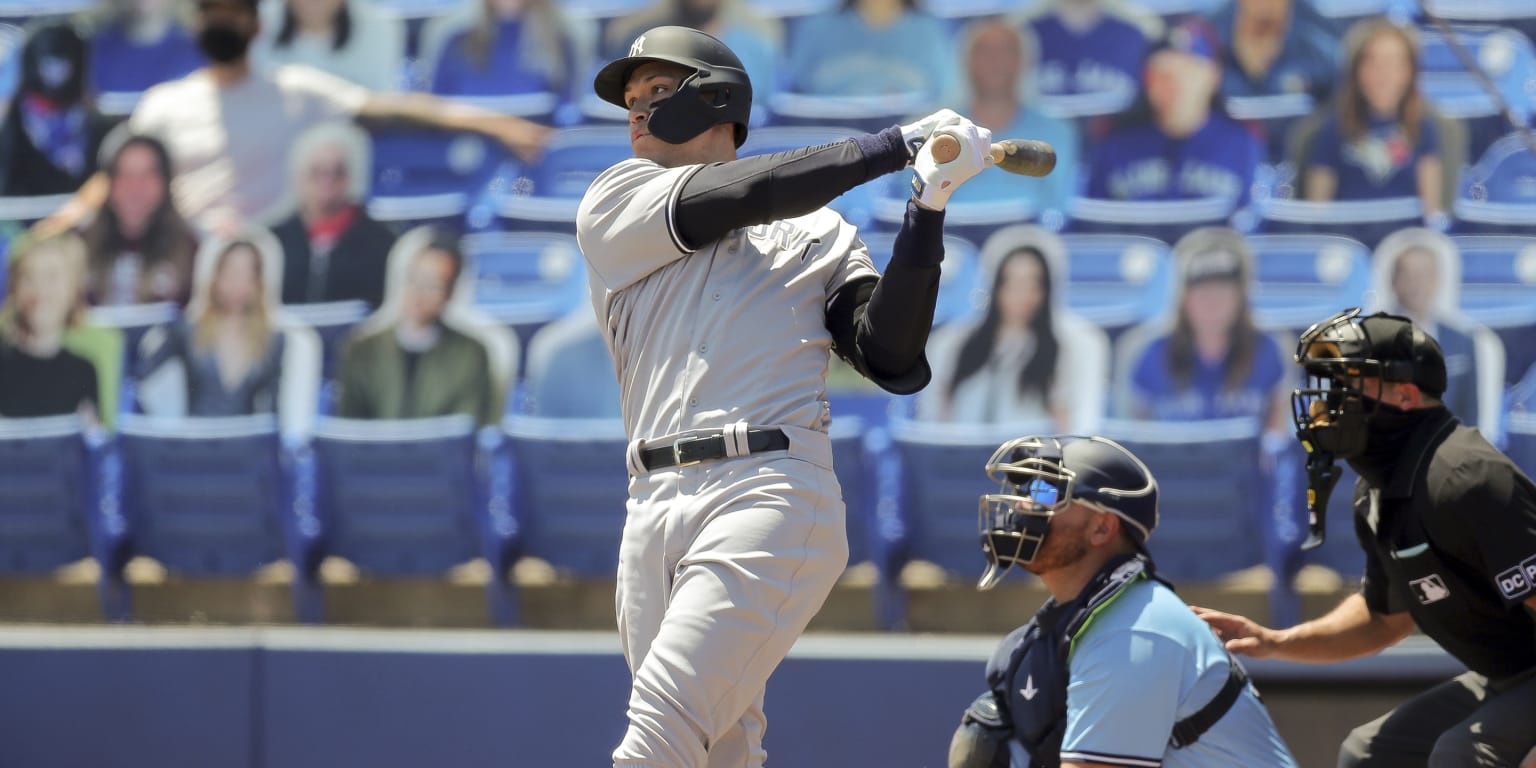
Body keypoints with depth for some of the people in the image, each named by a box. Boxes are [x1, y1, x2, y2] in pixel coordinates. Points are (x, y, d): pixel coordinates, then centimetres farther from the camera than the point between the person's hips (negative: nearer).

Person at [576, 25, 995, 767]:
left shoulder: (817, 234, 16)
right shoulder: (615, 206, 17)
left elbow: (895, 362, 3)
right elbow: (747, 194, 1)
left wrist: (928, 208, -3)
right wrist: (900, 142, 2)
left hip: (773, 496, -3)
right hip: (655, 506, 3)